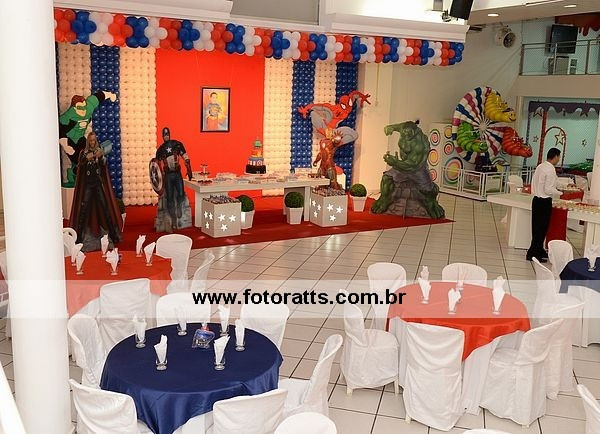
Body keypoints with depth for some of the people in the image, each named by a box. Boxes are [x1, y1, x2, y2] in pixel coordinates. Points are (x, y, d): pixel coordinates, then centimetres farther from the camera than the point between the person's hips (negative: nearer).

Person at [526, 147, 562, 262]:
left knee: (537, 227, 16)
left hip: (536, 200, 9)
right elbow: (549, 190, -19)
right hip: (545, 202, -9)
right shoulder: (550, 170, -17)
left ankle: (539, 250, 29)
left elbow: (534, 183, 14)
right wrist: (560, 193, -6)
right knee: (542, 228, -1)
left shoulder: (540, 167, 9)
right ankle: (533, 254, 3)